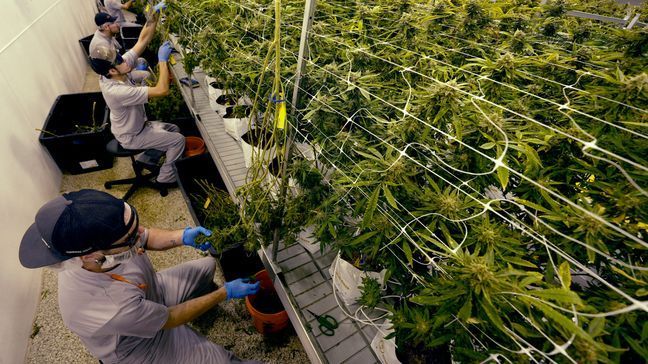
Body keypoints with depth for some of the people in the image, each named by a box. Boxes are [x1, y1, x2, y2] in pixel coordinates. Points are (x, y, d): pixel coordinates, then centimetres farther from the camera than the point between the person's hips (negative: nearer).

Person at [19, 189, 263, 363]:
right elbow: (171, 318, -26)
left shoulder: (89, 238, -28)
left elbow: (147, 238, -7)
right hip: (146, 344, -5)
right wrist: (226, 293, -18)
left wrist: (182, 237, -25)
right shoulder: (114, 310, -45)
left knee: (208, 265, 14)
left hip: (152, 292, 6)